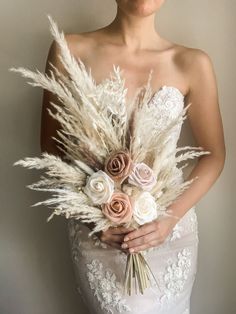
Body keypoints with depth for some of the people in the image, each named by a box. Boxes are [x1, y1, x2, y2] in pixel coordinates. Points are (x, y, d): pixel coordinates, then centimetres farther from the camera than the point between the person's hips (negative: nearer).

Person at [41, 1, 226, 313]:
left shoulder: (193, 64, -7)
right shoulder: (70, 51, -8)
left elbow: (214, 155, 2)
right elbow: (51, 145, -1)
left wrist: (173, 215, -12)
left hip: (169, 232, 1)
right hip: (96, 232, -1)